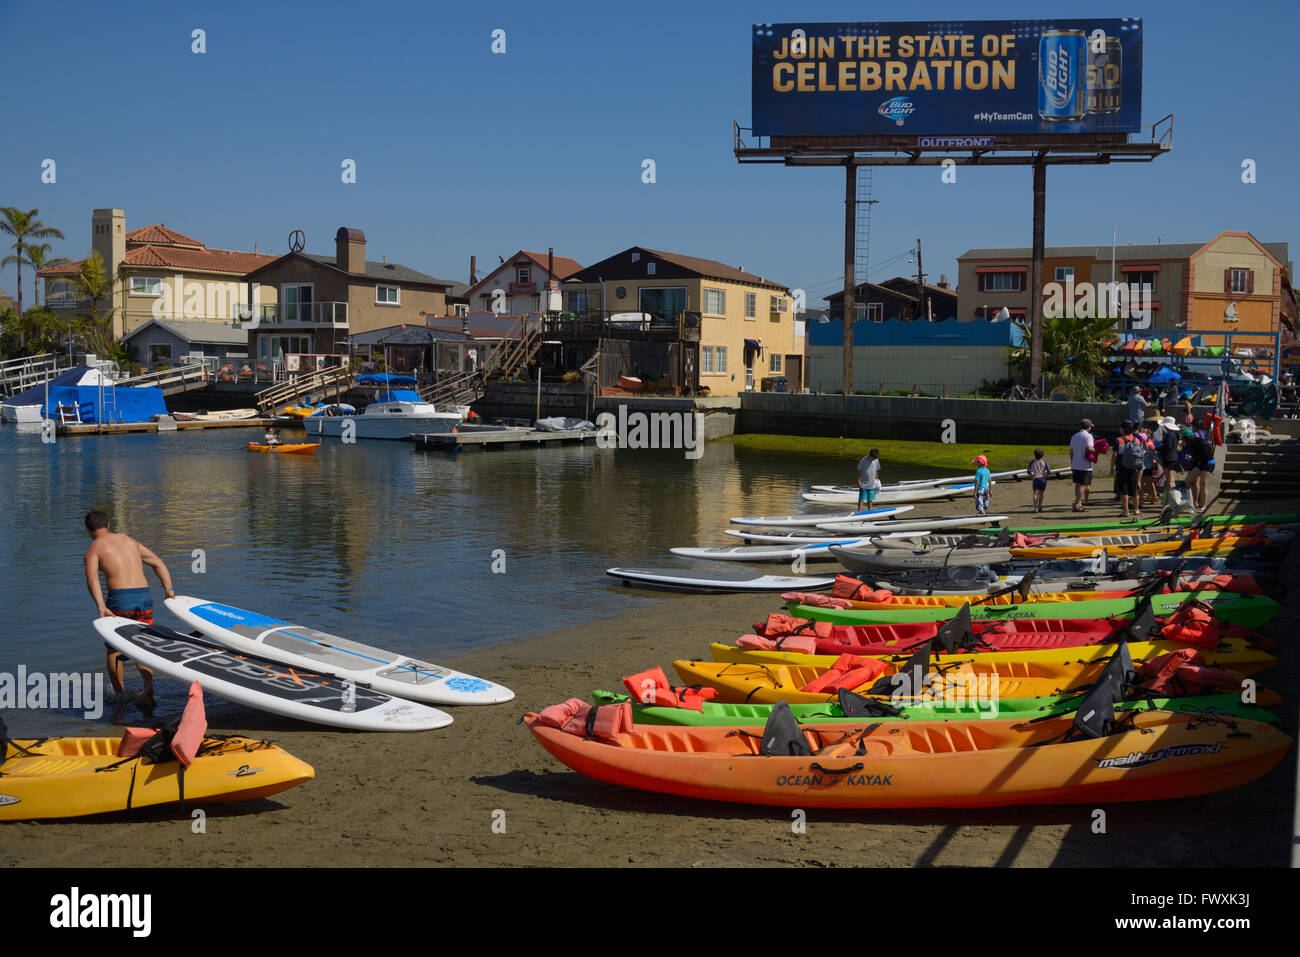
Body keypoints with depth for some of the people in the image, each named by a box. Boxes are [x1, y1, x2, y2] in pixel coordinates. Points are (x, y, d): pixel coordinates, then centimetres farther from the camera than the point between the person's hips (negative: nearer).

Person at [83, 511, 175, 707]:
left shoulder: (93, 550, 5)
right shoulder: (130, 540, 22)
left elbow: (91, 578, -14)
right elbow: (158, 562, 22)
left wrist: (101, 607, -23)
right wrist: (168, 590, 16)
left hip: (119, 598, -4)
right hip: (144, 598, 4)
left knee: (114, 649, 15)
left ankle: (120, 696, 13)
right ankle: (148, 687, -10)